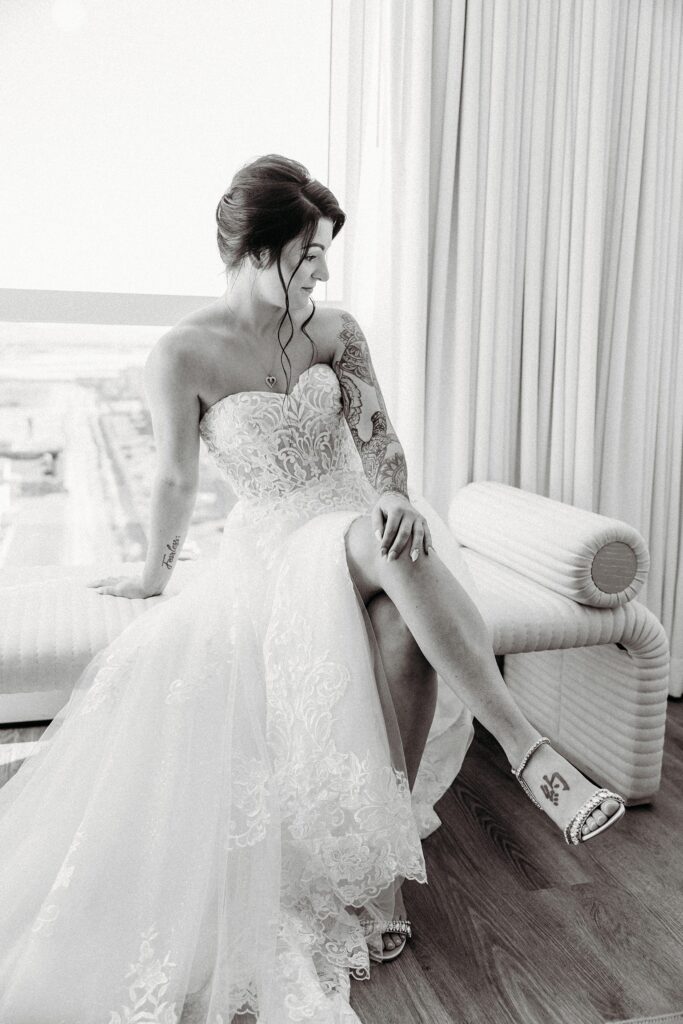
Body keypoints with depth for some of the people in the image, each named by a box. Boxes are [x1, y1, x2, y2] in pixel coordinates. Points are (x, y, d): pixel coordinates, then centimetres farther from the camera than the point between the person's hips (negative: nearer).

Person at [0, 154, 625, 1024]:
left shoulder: (335, 331, 6)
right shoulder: (181, 357, -7)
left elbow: (378, 437, -2)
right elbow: (177, 481, 3)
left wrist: (397, 498, -23)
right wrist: (153, 576, 15)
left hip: (364, 527, 4)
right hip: (275, 548, -3)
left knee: (402, 629, -33)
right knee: (391, 554, -38)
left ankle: (381, 864, -21)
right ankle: (526, 752, -35)